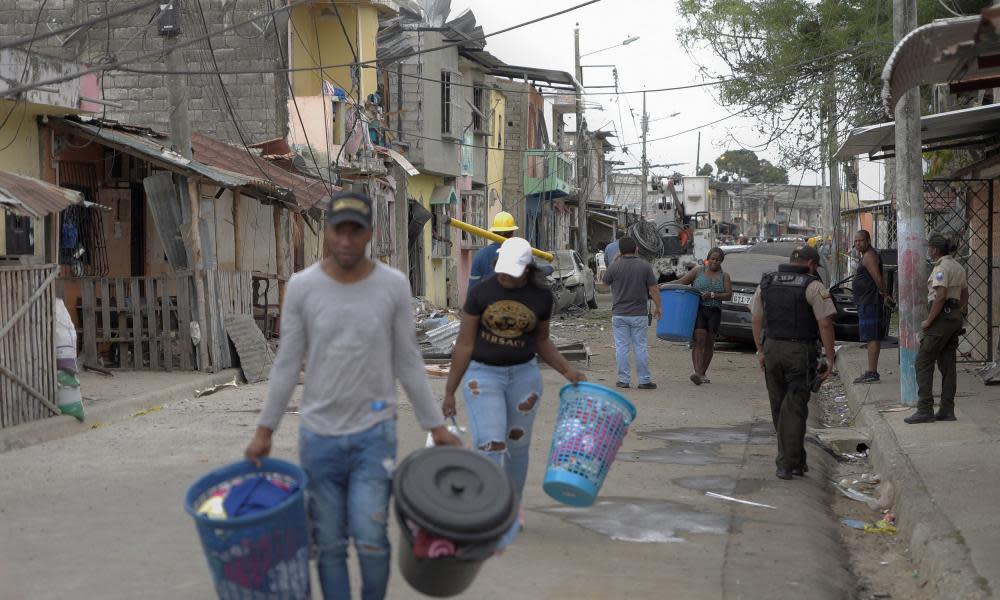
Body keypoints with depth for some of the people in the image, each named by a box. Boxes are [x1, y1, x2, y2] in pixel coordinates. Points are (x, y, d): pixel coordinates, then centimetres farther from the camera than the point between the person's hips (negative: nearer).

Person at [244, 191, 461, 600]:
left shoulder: (393, 285, -6)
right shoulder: (302, 287, -6)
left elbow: (408, 363, 1)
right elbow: (287, 365, 1)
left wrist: (436, 426, 2)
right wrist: (264, 430, 0)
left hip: (375, 433, -1)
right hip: (319, 435, 1)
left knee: (369, 539, -6)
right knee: (329, 544, 6)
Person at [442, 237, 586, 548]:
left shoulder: (541, 295, -5)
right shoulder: (481, 292, -11)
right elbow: (464, 343, -7)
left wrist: (567, 371, -2)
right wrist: (449, 392, -5)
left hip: (524, 375, 2)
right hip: (483, 375, -2)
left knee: (517, 446, 11)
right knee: (490, 446, -14)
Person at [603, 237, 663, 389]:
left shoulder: (614, 267, -7)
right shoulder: (645, 266, -5)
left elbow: (605, 282, 11)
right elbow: (653, 289, -4)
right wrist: (658, 307, 9)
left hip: (619, 314, -1)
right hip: (639, 314, 1)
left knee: (621, 347, 4)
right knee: (640, 347, 7)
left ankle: (624, 380, 6)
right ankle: (644, 380, 10)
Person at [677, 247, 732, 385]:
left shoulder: (724, 276, 10)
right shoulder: (697, 271, 8)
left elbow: (728, 295, 0)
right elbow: (681, 282, 4)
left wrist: (712, 295, -13)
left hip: (714, 312, 2)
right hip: (697, 310, -2)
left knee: (709, 343, 7)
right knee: (699, 340, -15)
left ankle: (703, 373, 18)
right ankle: (697, 372, -26)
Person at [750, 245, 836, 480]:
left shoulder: (766, 283, 8)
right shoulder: (812, 286, -7)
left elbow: (757, 320, 12)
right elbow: (825, 324, -13)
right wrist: (830, 358, -7)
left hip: (772, 348, 4)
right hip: (800, 352, -4)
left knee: (779, 407, 14)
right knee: (794, 408, 0)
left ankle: (795, 460, 24)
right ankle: (787, 464, -3)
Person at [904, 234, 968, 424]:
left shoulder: (941, 267, -14)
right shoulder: (958, 267, 16)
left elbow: (941, 296, -23)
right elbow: (965, 296, 22)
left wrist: (928, 321, -18)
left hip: (941, 316, -10)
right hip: (955, 317, 10)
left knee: (923, 362, -6)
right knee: (947, 364, 10)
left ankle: (925, 410, -10)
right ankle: (947, 410, 10)